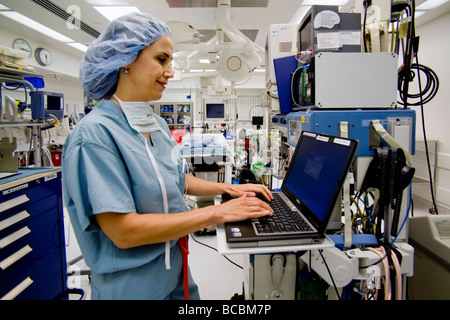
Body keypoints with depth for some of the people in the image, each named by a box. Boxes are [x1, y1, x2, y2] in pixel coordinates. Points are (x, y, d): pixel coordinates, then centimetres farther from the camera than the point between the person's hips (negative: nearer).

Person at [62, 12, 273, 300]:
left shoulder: (158, 124, 4)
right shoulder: (95, 133, -23)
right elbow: (123, 231, -27)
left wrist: (228, 188, 3)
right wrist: (217, 213, -25)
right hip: (132, 286, -7)